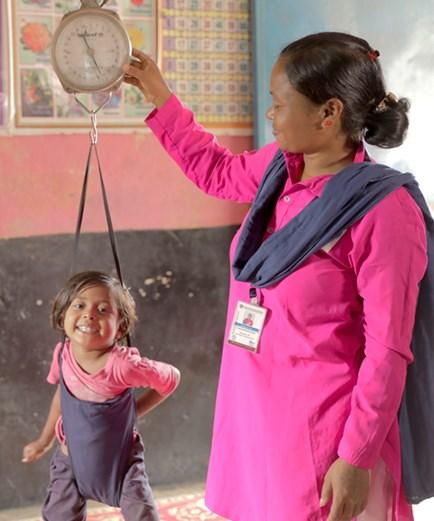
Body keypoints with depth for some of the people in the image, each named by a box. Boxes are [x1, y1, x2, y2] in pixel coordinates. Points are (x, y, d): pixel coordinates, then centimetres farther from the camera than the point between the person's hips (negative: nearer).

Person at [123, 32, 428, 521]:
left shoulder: (384, 211, -20)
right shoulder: (280, 168, 2)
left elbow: (386, 352, -19)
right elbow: (216, 169, 25)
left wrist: (357, 459, -18)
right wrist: (158, 96, 23)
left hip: (320, 431, -7)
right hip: (257, 416, 7)